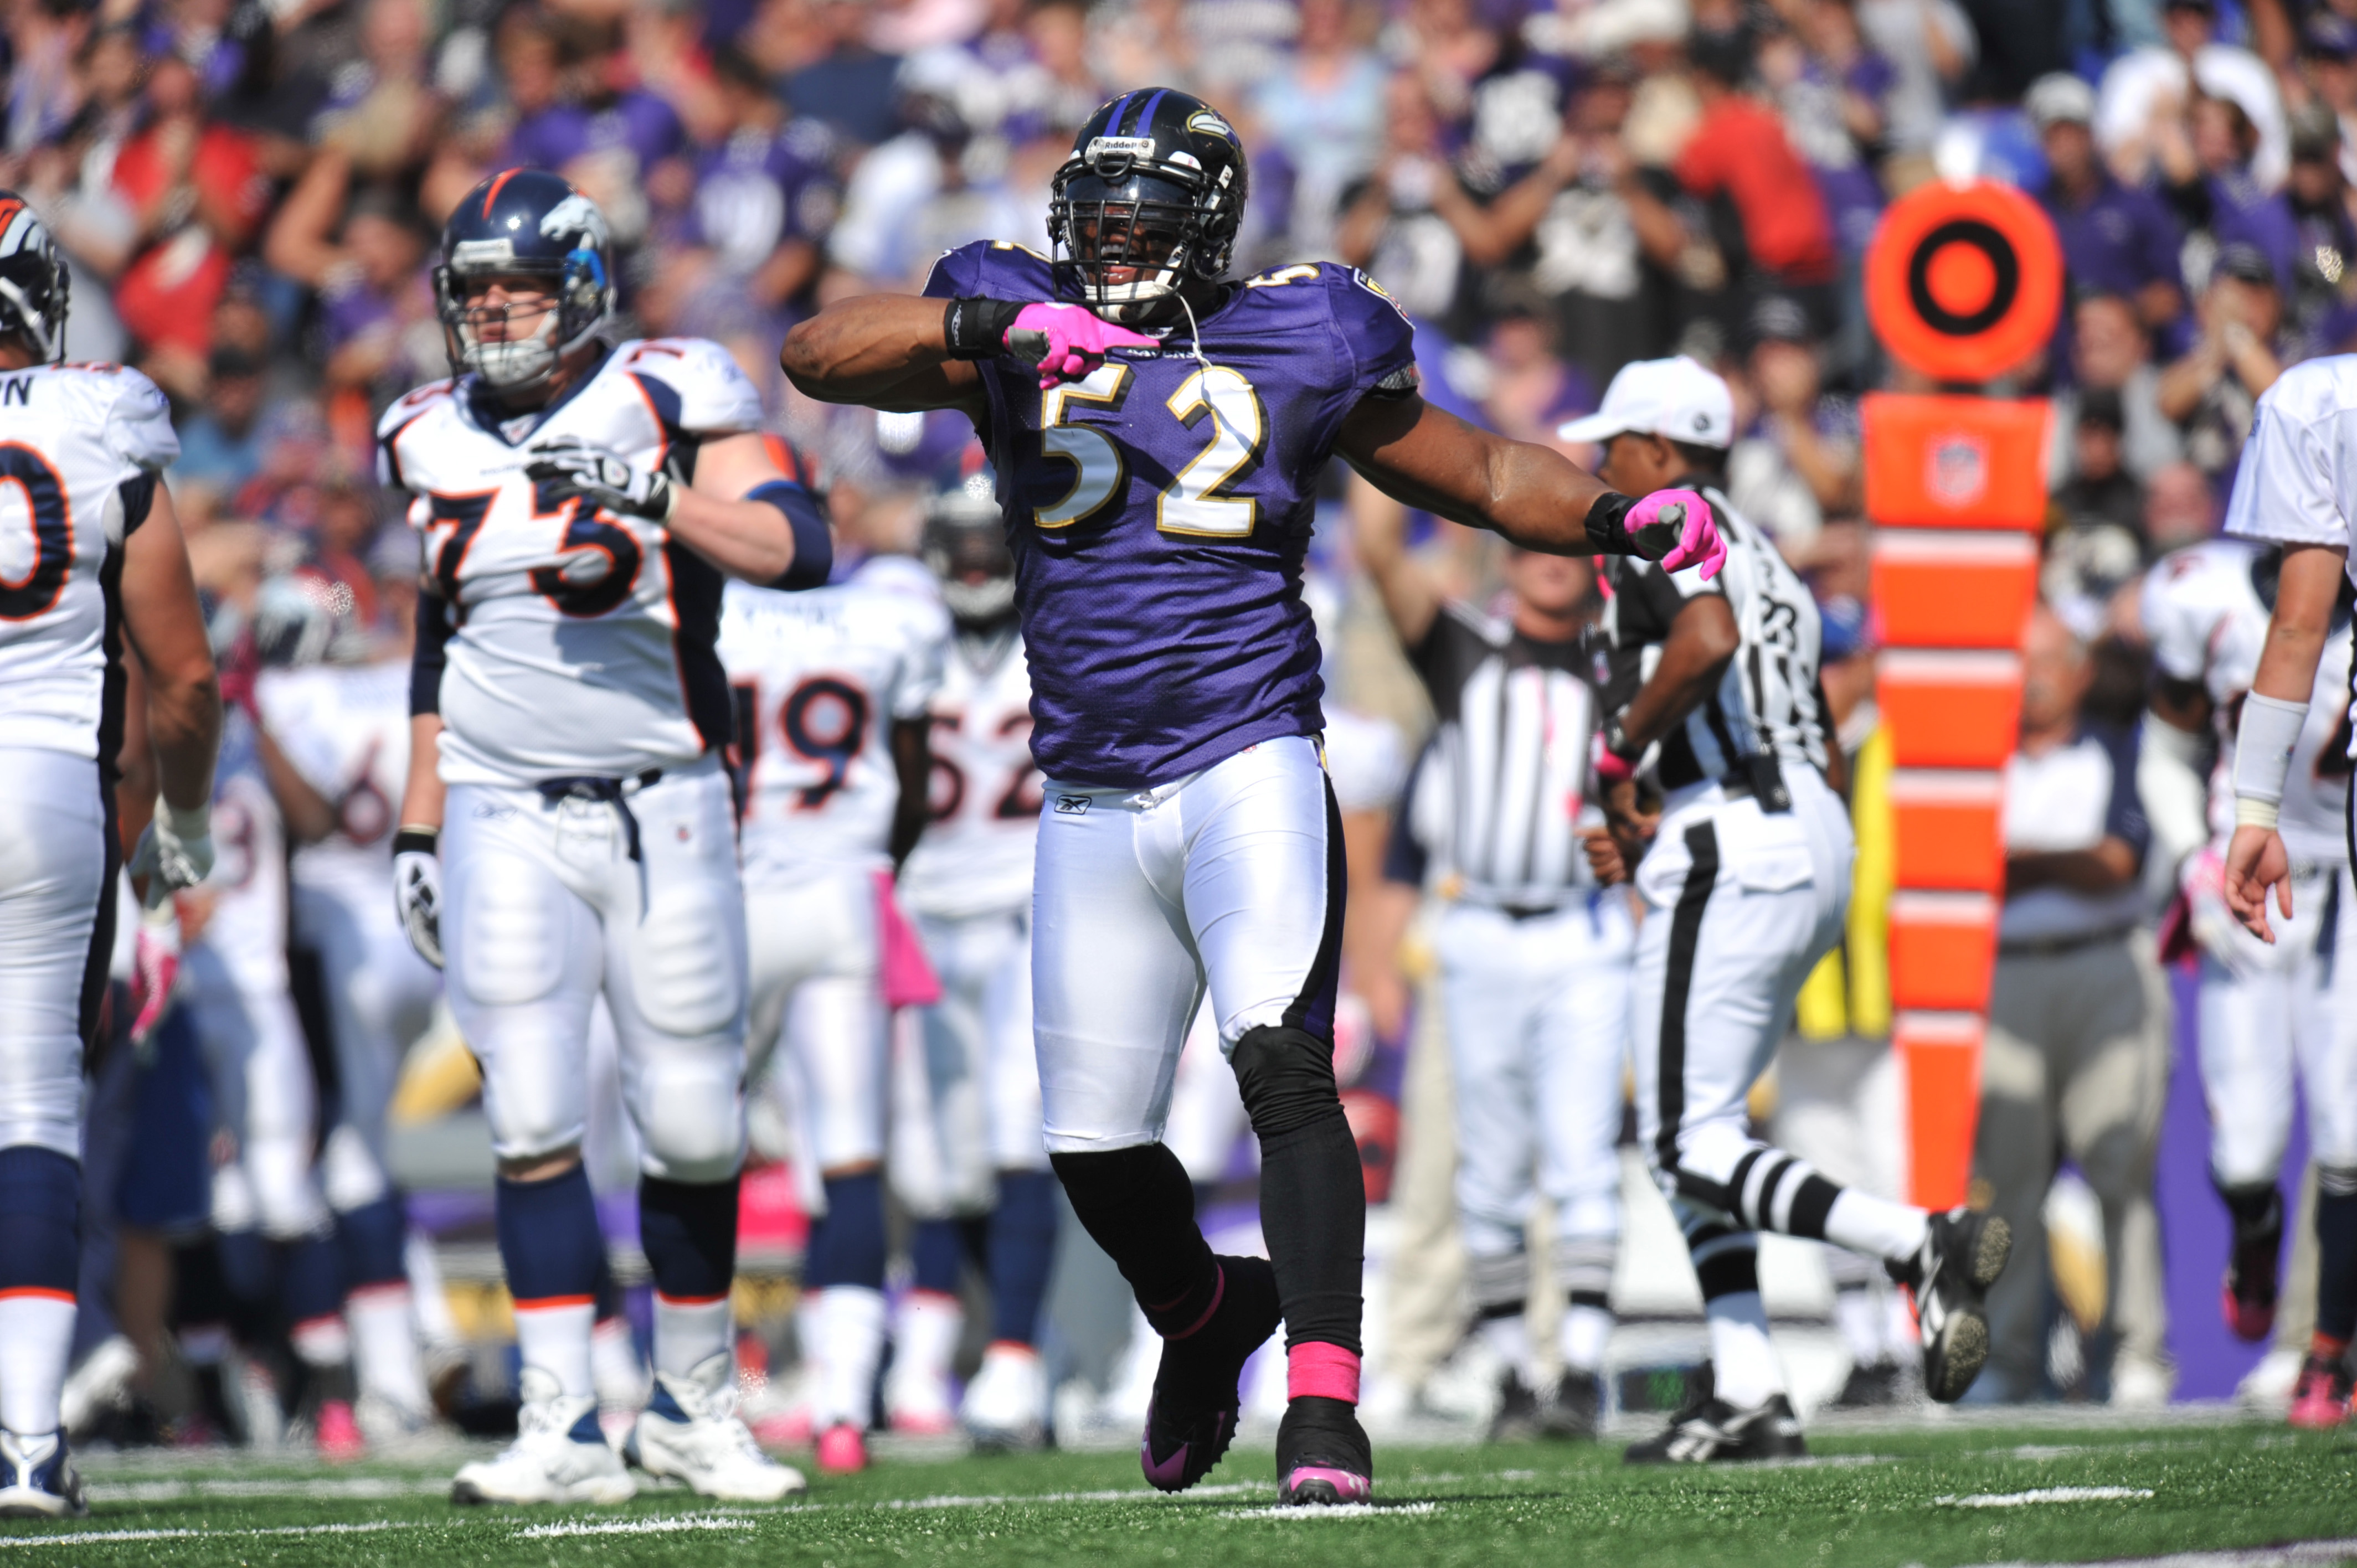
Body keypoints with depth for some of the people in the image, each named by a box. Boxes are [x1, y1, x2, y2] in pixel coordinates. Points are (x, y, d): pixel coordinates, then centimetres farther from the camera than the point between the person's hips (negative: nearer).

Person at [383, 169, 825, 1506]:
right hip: (505, 823, 3)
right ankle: (562, 1427, -6)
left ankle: (696, 1402, 20)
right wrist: (416, 832, 19)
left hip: (662, 812, -3)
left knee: (693, 1126, 2)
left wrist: (655, 495, -30)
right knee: (534, 1121, -7)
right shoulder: (444, 444, 10)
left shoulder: (666, 404, -4)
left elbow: (800, 549, -17)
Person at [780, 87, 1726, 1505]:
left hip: (1249, 771, -3)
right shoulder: (1013, 332, 4)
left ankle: (1325, 1408, -27)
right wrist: (990, 326, -26)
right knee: (1096, 1145, 9)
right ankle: (1204, 1314, 41)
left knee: (1285, 1069, -24)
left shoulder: (1292, 349, 1)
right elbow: (820, 355, -11)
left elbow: (1482, 476, 12)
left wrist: (1622, 516, -7)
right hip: (1091, 803, 3)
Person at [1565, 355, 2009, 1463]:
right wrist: (1649, 834, 25)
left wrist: (1620, 758, -11)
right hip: (1815, 844, 10)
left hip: (1731, 861, -10)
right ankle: (1749, 1396, 6)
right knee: (1687, 1135, 14)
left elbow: (1706, 641, -25)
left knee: (1691, 1148, -9)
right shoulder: (1770, 571, 26)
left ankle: (1922, 1246, -23)